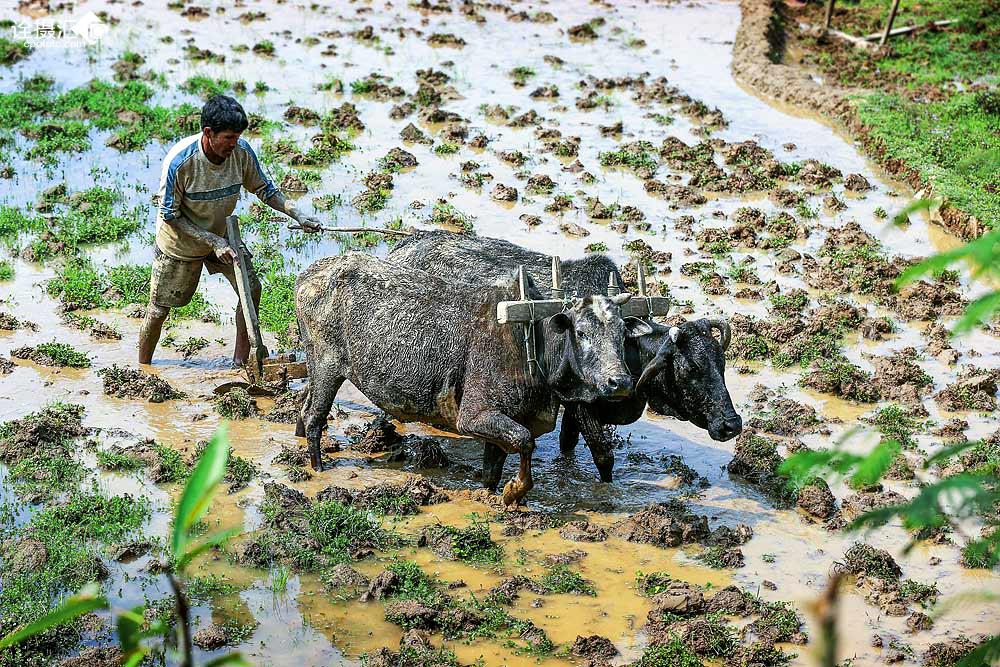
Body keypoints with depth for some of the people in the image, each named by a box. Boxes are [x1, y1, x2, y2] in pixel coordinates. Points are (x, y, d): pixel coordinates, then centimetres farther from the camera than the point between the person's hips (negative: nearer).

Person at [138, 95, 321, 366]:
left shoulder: (241, 151, -21)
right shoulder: (179, 161, -34)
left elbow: (264, 189, -5)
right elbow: (170, 215, -24)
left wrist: (297, 214, -20)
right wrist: (213, 242, -30)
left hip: (221, 234, 4)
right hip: (180, 241, -4)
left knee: (251, 288, -2)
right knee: (160, 309, 5)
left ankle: (241, 360, 14)